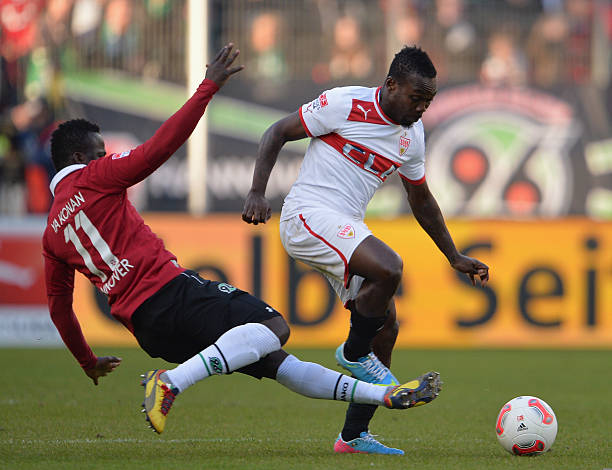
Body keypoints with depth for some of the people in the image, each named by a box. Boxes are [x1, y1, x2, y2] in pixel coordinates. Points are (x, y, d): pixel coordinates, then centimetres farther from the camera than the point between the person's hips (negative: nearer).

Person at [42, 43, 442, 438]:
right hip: (169, 290, -9)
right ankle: (171, 383, -33)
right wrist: (210, 86, -2)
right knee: (274, 328, -28)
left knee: (276, 362, 8)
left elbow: (59, 306, 26)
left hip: (143, 325, 9)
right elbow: (160, 147, -9)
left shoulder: (53, 233, 22)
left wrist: (88, 362, 39)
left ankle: (387, 395, 7)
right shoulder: (93, 178, 0)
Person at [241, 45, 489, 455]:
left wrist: (455, 257, 25)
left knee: (386, 328, 2)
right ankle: (354, 354, -4)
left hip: (348, 229, 8)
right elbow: (277, 133, -6)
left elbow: (421, 199, 24)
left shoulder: (413, 135, 10)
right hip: (309, 214, -8)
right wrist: (257, 193, -18)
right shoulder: (345, 104, -12)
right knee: (388, 268, -30)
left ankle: (354, 436, 11)